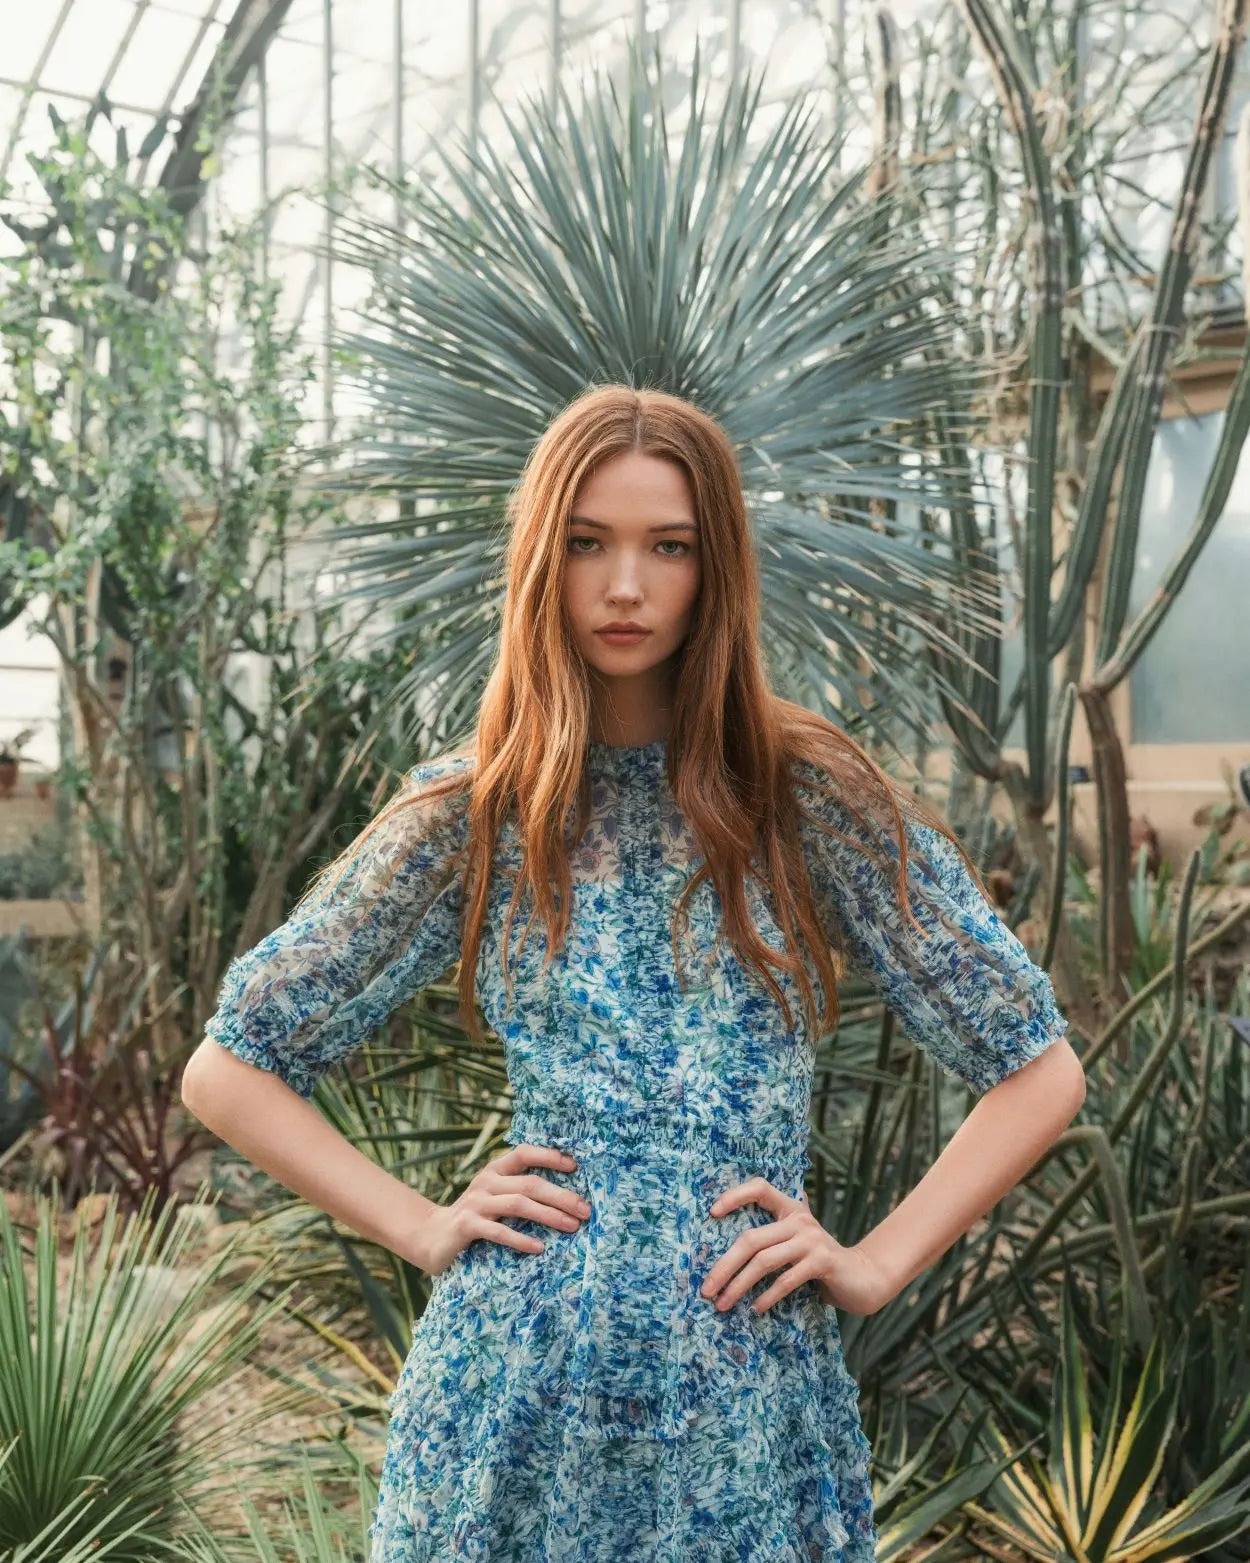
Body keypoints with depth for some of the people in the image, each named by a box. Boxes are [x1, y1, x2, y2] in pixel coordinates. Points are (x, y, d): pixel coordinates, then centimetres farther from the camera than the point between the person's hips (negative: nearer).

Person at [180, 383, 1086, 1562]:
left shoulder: (813, 797, -4)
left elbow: (1040, 1071, 2)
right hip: (513, 1388, 1)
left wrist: (874, 1265, -5)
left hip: (749, 1392, 0)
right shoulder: (464, 817, -1)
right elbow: (226, 1071, 6)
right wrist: (421, 1228, -3)